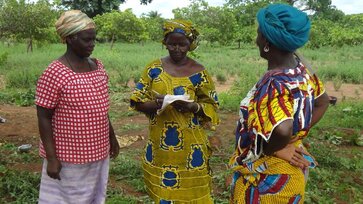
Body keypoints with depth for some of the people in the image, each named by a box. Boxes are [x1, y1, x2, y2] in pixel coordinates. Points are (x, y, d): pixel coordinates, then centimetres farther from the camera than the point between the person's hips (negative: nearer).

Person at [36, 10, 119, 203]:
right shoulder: (54, 74, -18)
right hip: (68, 156, -6)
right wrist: (51, 158, -16)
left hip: (97, 152, 7)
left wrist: (112, 137, 15)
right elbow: (43, 117, -15)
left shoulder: (97, 66, 3)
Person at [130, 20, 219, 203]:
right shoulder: (154, 68, 2)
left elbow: (211, 106, 0)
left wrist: (192, 106, -21)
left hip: (189, 145, -2)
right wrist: (155, 104, -19)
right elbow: (137, 101, 2)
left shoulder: (198, 72, -4)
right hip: (160, 143, 2)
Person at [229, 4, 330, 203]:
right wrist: (298, 135, 5)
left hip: (267, 177, -8)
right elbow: (322, 101, 10)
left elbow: (282, 130, -46)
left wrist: (270, 149, -25)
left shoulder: (274, 83, -29)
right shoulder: (300, 67, -4)